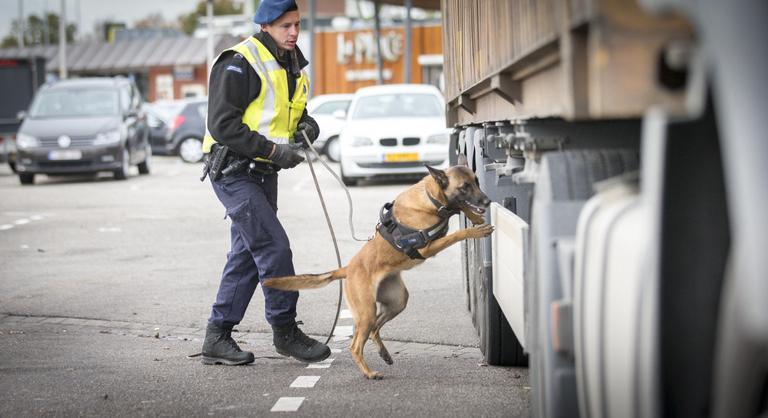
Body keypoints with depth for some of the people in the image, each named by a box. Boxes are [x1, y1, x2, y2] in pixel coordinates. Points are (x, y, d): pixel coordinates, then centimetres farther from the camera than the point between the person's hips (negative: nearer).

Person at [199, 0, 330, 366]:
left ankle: (217, 337, 16)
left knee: (247, 254, 9)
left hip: (263, 172, 9)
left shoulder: (291, 65, 11)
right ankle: (285, 331, -1)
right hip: (232, 171, -9)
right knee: (274, 246, -12)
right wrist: (273, 150, -23)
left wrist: (304, 124, 1)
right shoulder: (239, 65, -16)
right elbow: (222, 125, -20)